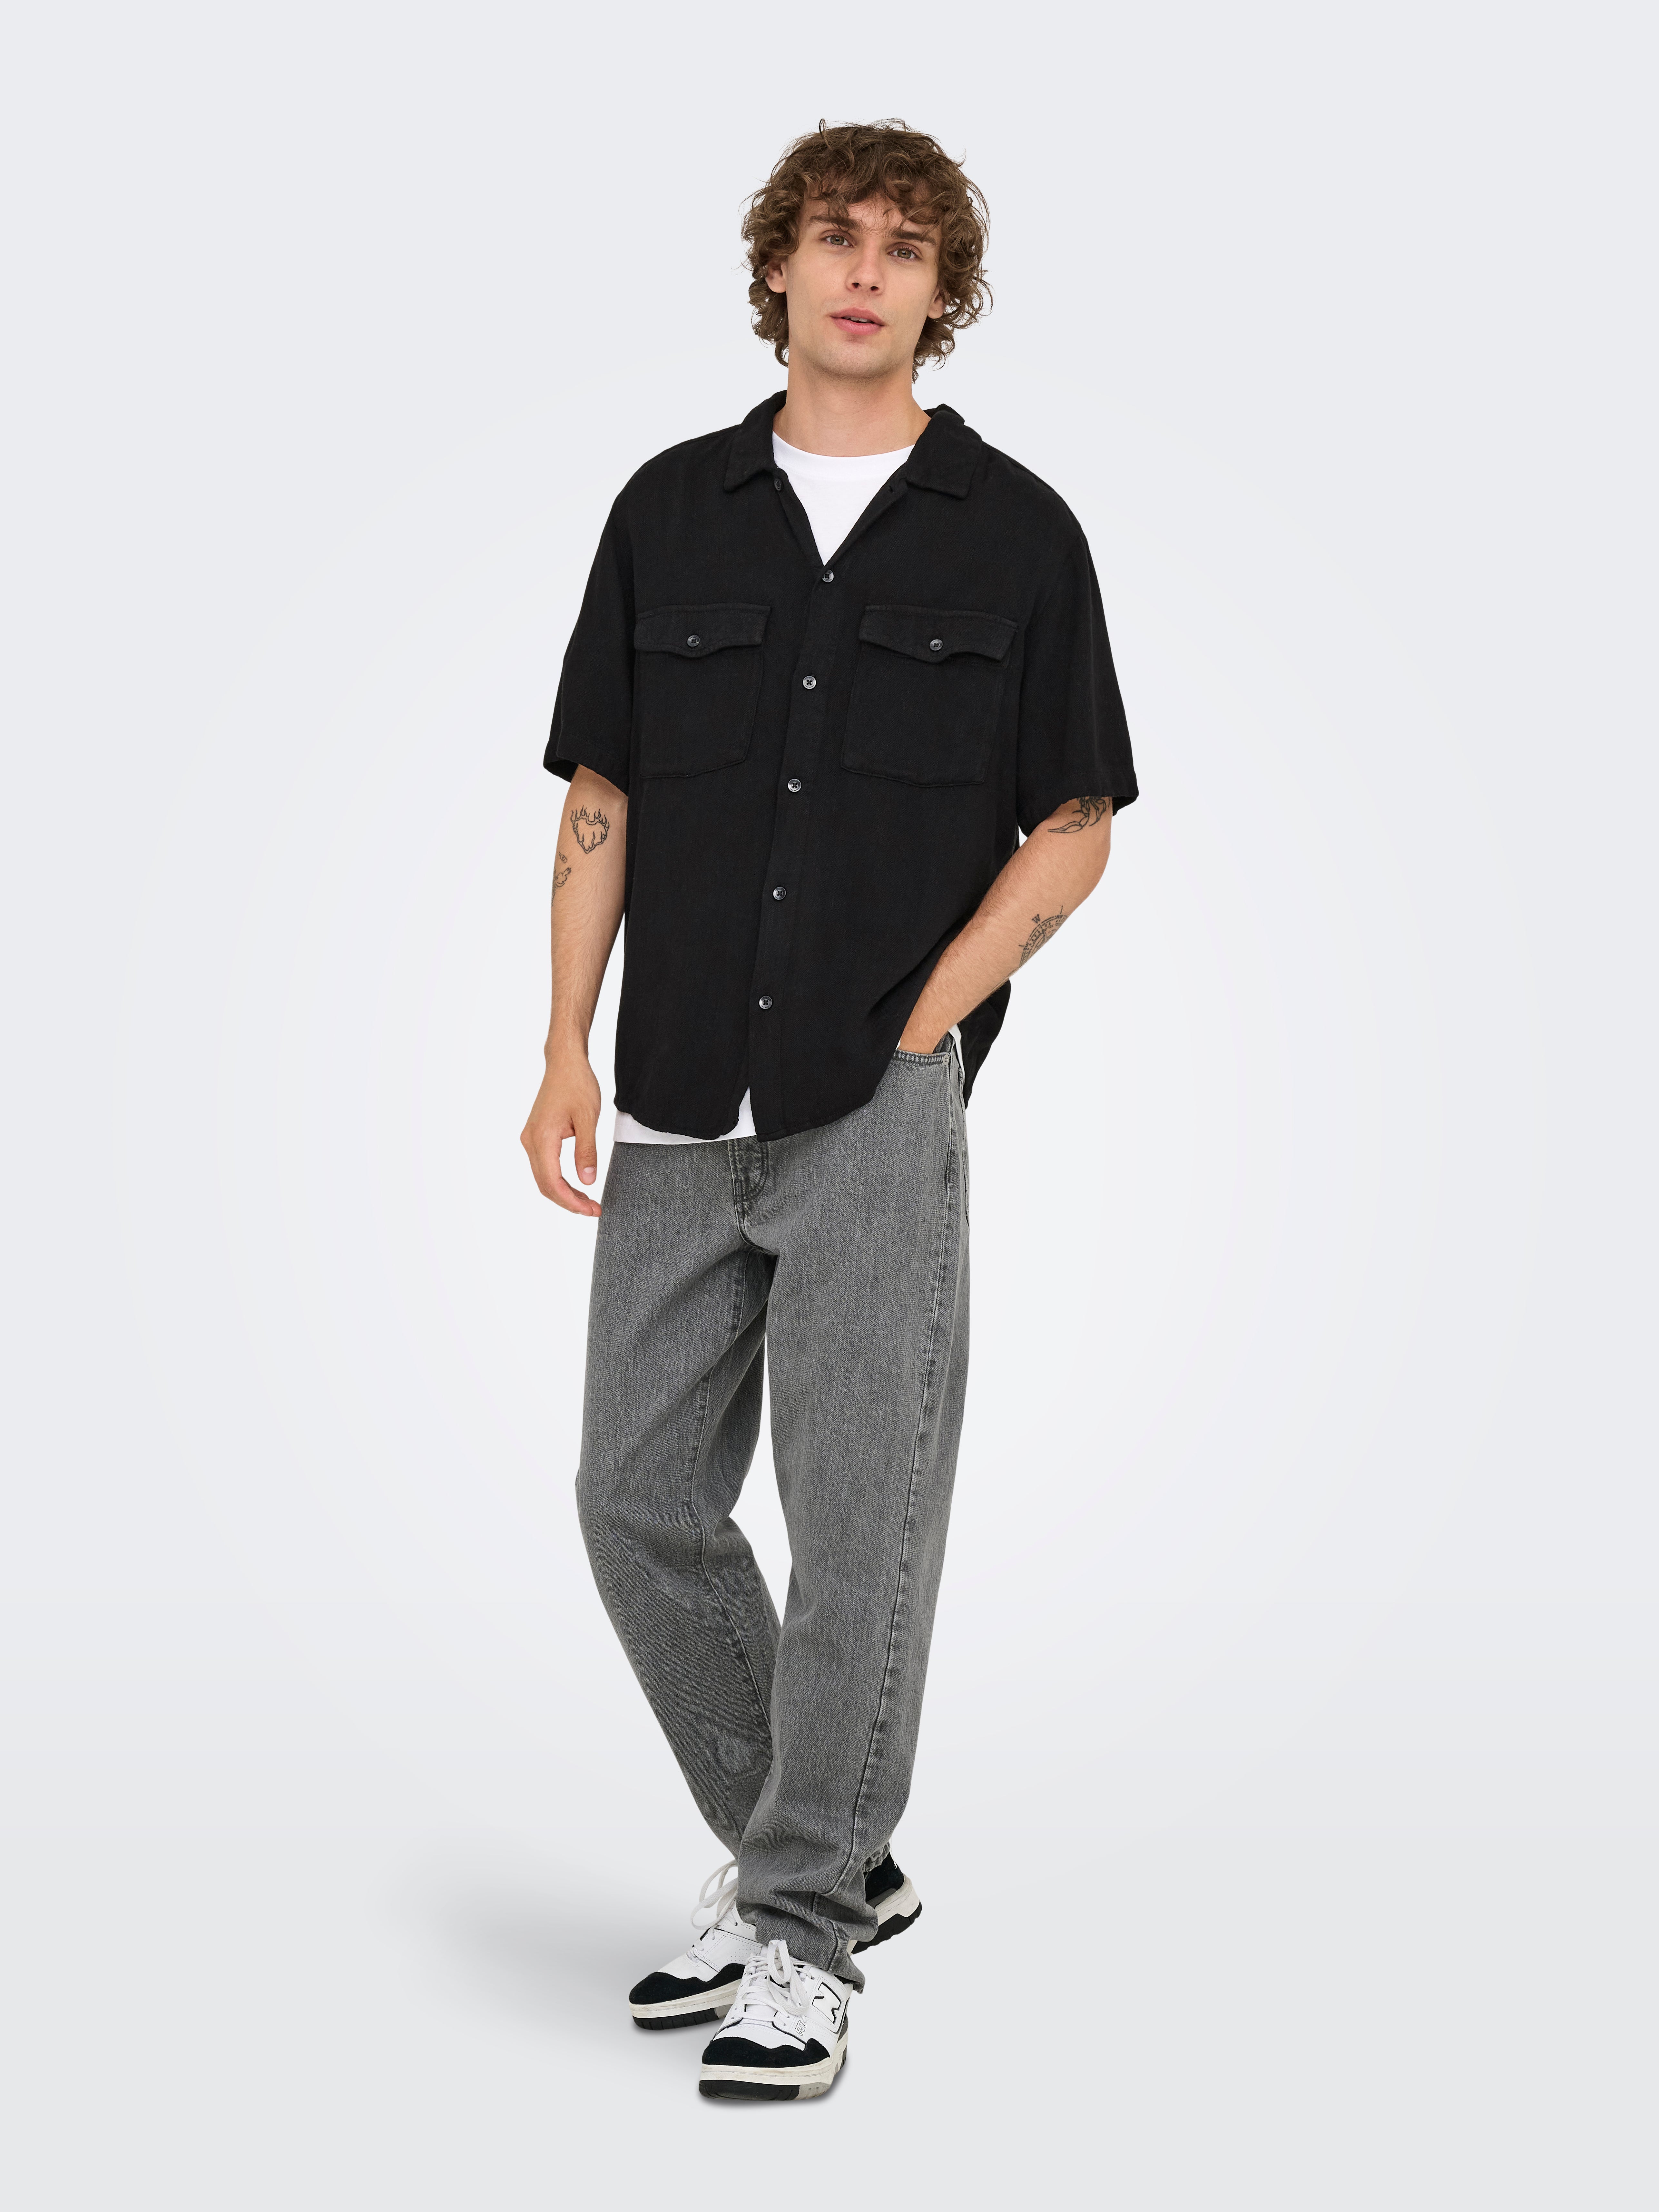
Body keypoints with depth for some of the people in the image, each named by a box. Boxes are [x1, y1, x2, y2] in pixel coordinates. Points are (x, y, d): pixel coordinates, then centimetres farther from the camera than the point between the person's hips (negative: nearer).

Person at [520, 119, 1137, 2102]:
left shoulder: (1012, 529, 2)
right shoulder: (672, 512, 10)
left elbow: (1075, 826, 3)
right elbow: (601, 797, 10)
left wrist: (930, 1016, -7)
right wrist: (567, 1050, 1)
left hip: (881, 1106, -4)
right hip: (680, 1108, 4)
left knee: (864, 1515, -2)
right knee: (641, 1500, 7)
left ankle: (807, 1937, 10)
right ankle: (814, 1855, 25)